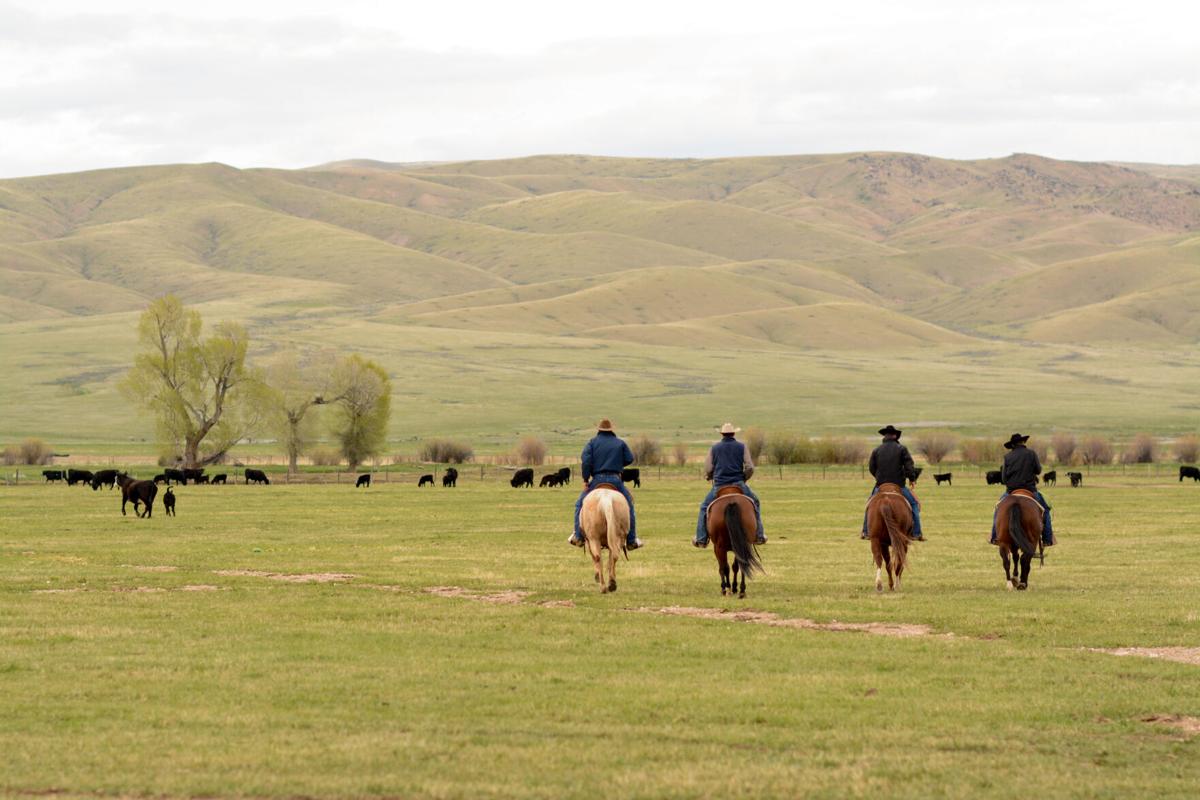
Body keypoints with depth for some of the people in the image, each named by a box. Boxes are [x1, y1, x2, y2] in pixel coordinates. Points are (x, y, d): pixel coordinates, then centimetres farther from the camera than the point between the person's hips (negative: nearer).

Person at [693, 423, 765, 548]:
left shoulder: (715, 448, 4)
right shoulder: (742, 447, 2)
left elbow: (708, 470, 3)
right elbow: (749, 467, -4)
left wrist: (709, 477, 25)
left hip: (719, 486, 0)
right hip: (739, 484, 0)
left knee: (705, 507, 20)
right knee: (754, 502, 24)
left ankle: (701, 539, 12)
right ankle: (759, 535, 17)